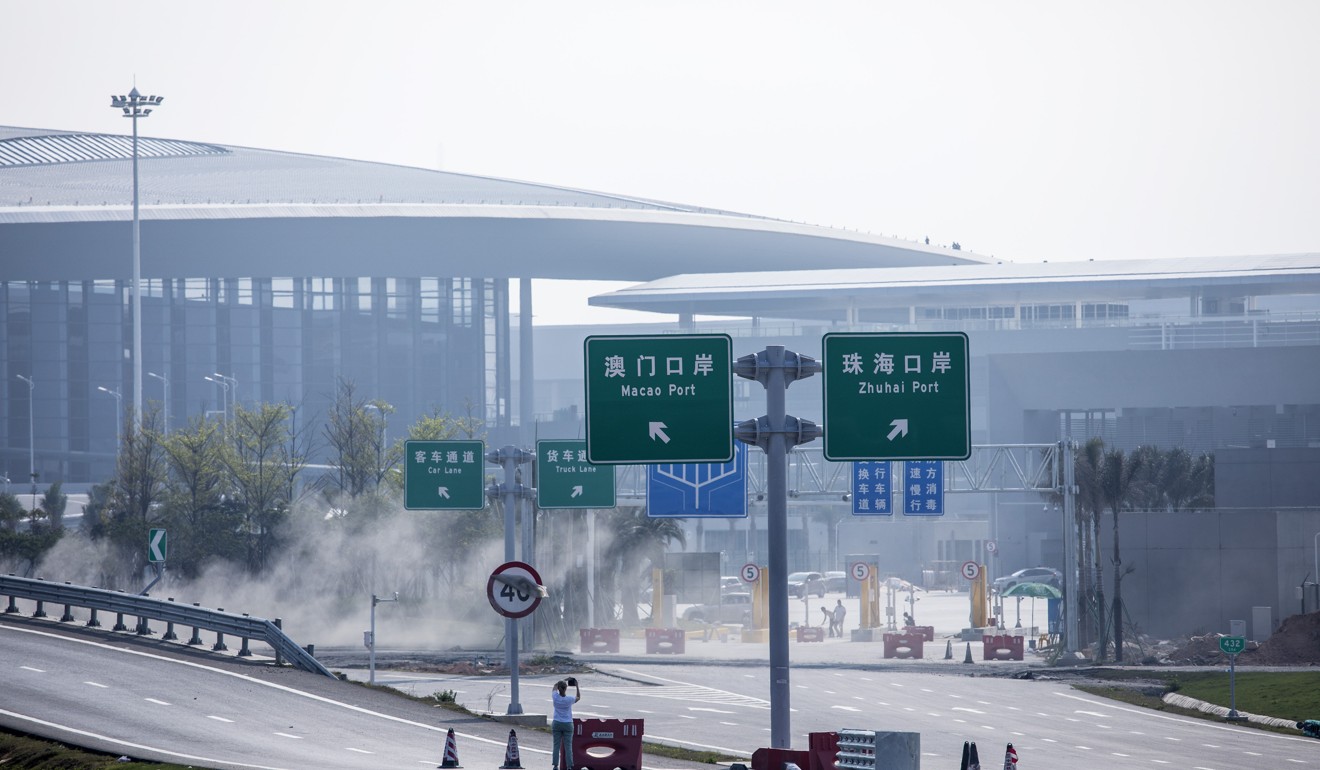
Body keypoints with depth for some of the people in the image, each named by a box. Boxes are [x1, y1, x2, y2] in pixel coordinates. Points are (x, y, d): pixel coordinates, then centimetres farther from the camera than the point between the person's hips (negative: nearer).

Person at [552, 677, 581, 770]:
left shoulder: (555, 697, -10)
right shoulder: (569, 699, -13)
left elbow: (555, 686, 11)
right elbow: (578, 697, 8)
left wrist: (565, 680, 16)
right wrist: (577, 686, 15)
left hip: (556, 724, 1)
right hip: (567, 724, -1)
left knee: (556, 746, 5)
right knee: (568, 747, 1)